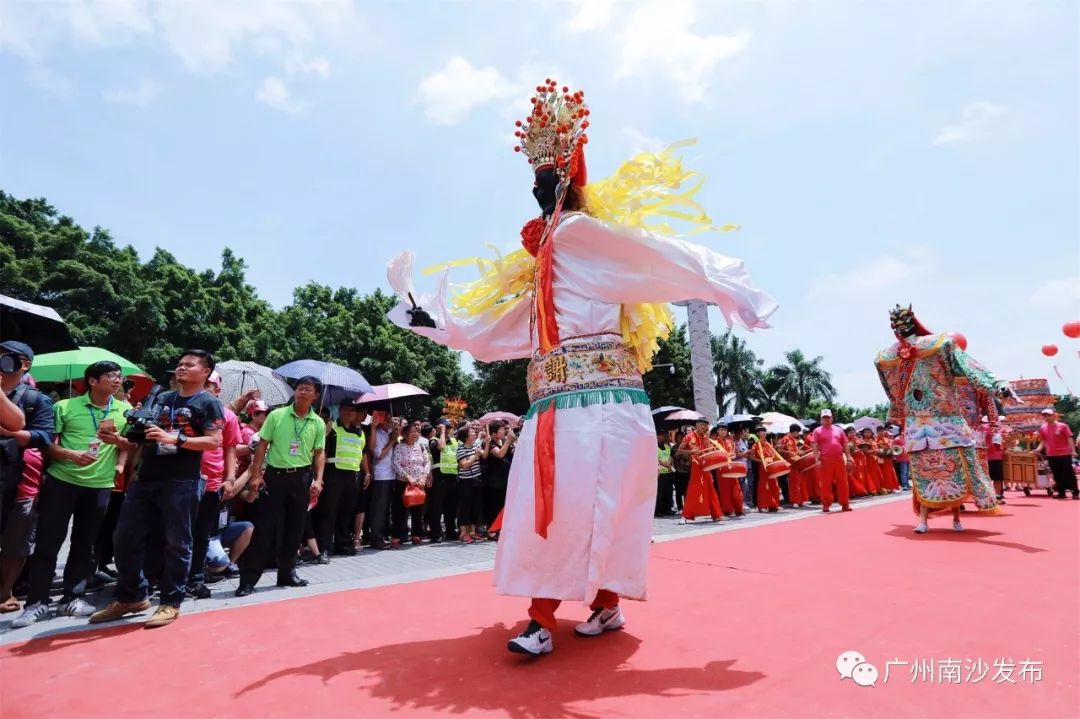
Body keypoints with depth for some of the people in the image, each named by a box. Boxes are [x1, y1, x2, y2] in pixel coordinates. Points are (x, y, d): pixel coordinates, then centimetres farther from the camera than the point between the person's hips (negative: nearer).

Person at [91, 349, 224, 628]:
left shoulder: (208, 402, -4)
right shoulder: (161, 399, 17)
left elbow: (213, 441, -15)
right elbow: (142, 439, 21)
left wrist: (174, 439, -22)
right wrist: (118, 439, 2)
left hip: (181, 482, -7)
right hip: (145, 479, 7)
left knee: (176, 542, 2)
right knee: (125, 537, 11)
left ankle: (170, 602, 14)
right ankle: (130, 596, 27)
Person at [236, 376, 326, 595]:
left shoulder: (318, 423, 2)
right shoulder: (276, 415, -3)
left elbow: (319, 453, 6)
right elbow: (262, 445, 0)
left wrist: (318, 480, -3)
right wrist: (256, 474, -6)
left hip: (301, 477, 2)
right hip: (274, 475, -2)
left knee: (295, 528, 10)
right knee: (263, 527, -1)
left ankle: (287, 573, 23)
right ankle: (248, 577, 8)